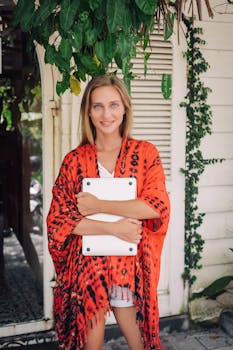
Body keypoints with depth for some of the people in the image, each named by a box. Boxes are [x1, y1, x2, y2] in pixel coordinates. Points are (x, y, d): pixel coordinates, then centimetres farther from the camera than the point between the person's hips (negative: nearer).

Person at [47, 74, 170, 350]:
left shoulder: (145, 152, -1)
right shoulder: (74, 160, -1)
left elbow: (158, 205, -14)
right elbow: (58, 221, -5)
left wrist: (98, 206, -15)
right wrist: (113, 228, -16)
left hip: (131, 265, 0)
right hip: (86, 264, 0)